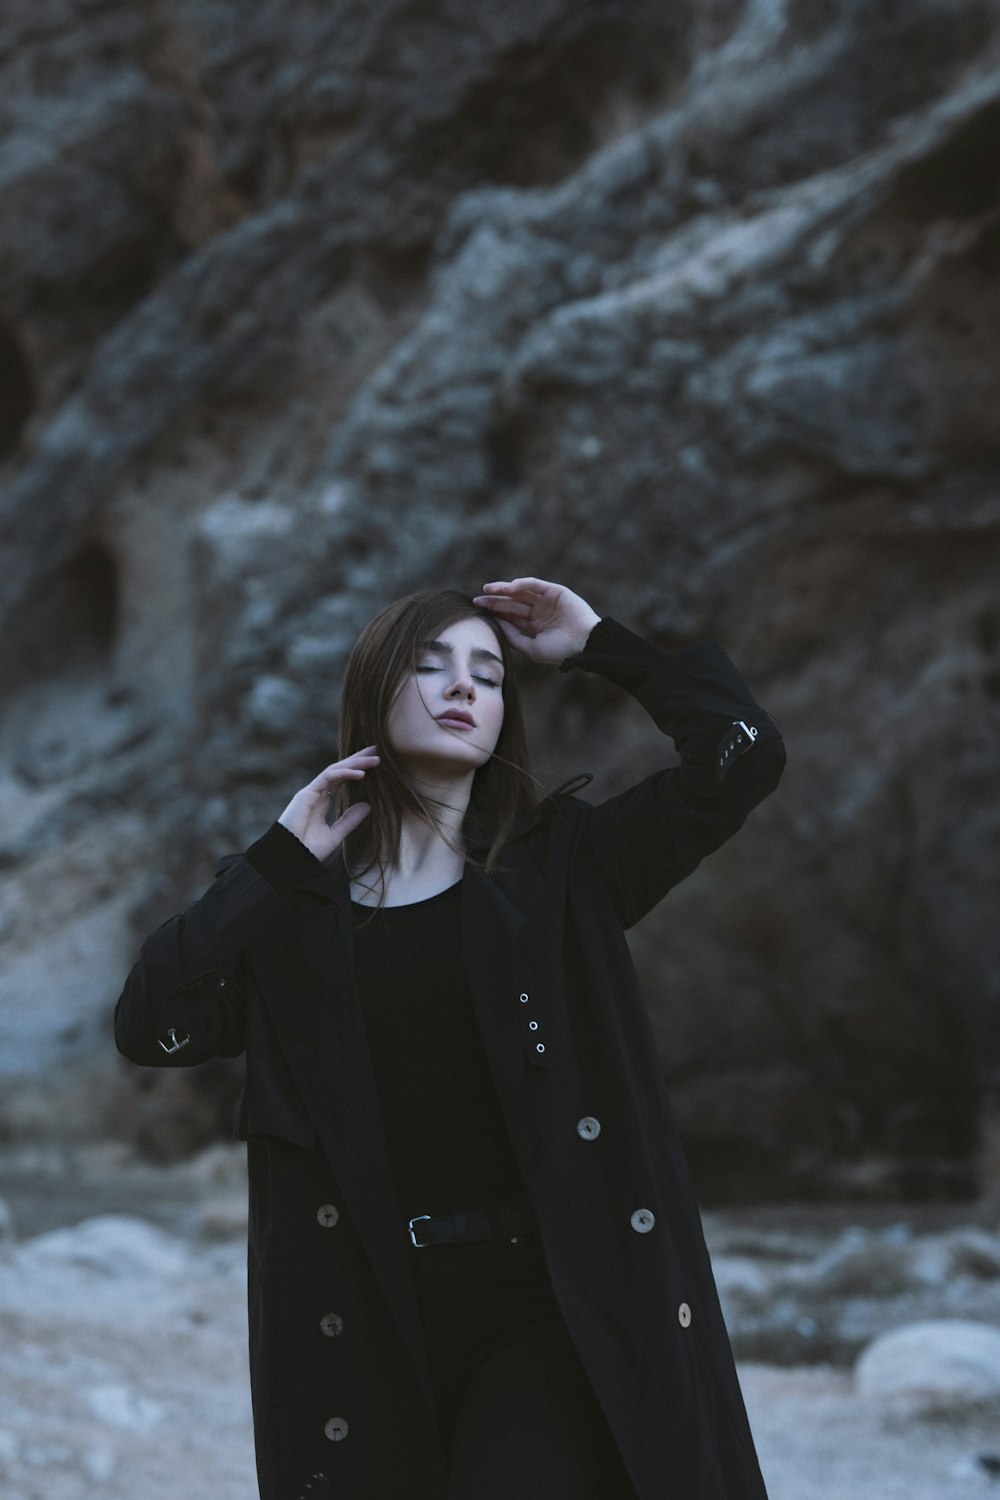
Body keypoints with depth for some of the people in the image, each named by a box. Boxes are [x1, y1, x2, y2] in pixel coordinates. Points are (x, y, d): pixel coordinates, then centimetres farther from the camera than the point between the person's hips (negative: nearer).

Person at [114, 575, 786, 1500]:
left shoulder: (559, 864, 6)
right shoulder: (292, 899, 8)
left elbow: (742, 756, -3)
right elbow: (151, 1027, -6)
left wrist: (600, 645, 3)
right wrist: (280, 858, -4)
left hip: (543, 1298, -2)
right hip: (372, 1313, 2)